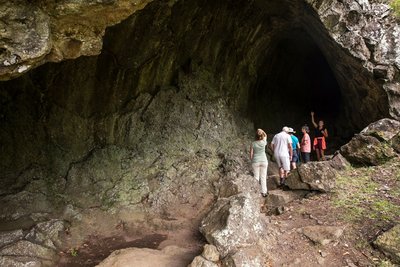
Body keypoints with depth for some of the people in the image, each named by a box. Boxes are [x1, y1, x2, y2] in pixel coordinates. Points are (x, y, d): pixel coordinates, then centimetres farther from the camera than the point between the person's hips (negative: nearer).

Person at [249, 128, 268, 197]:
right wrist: (262, 131, 2)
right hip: (264, 161, 1)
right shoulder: (264, 142, -6)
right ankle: (264, 192, 14)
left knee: (256, 177, 7)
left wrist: (252, 160, 11)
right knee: (263, 177, 9)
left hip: (255, 162, -1)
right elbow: (265, 136, 17)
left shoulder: (253, 144, -10)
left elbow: (251, 154, -5)